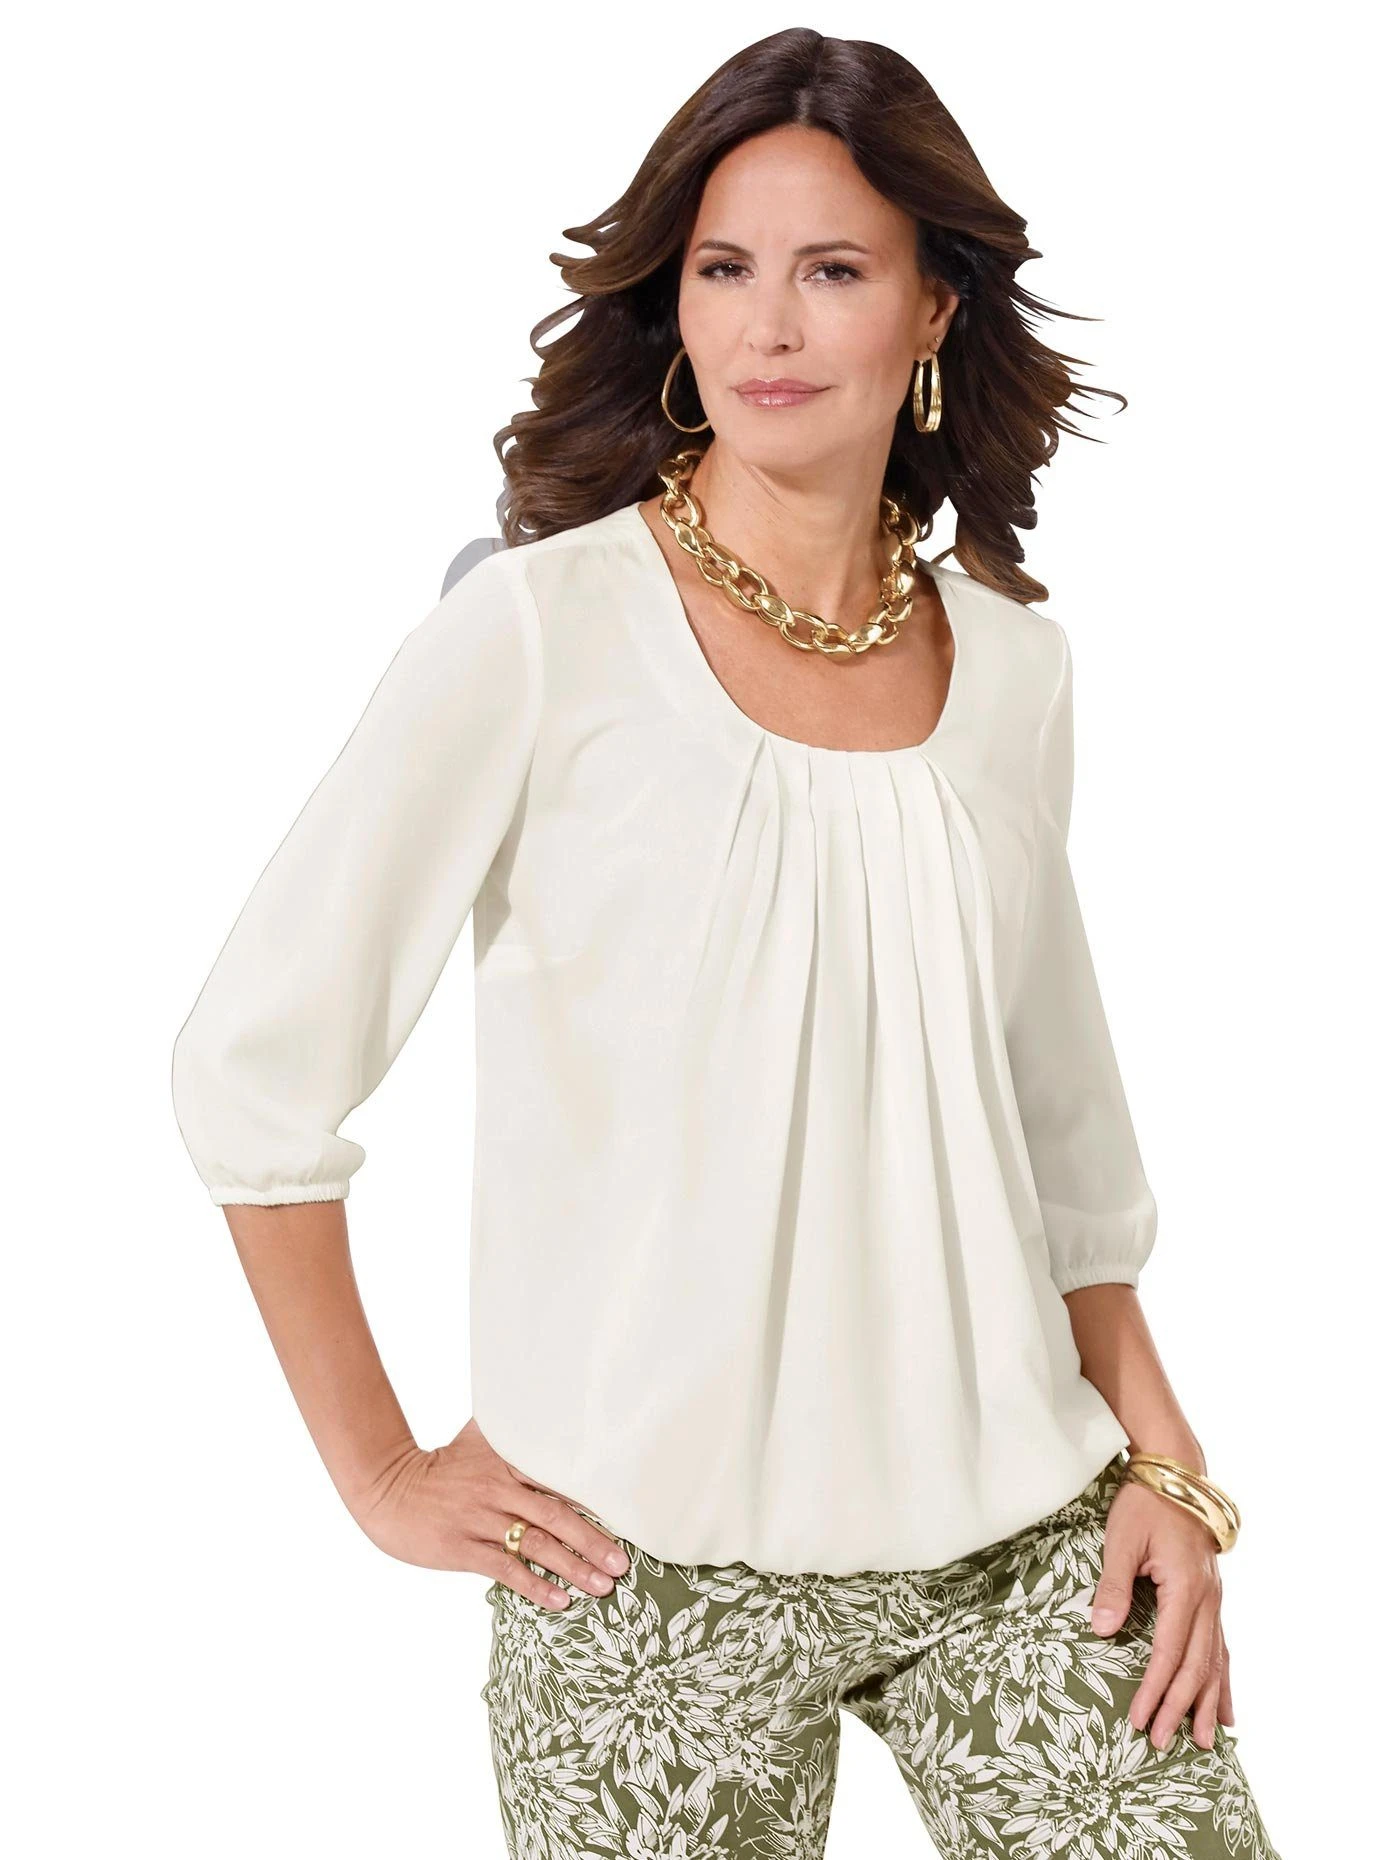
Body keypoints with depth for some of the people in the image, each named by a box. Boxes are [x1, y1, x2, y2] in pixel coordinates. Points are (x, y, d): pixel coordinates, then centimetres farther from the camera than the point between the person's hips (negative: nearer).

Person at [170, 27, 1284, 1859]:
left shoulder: (1013, 662, 5)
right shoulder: (541, 629, -9)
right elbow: (249, 1064, -7)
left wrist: (1160, 1456, 7)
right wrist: (387, 1476, -5)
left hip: (1019, 1528, 4)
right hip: (665, 1570, -3)